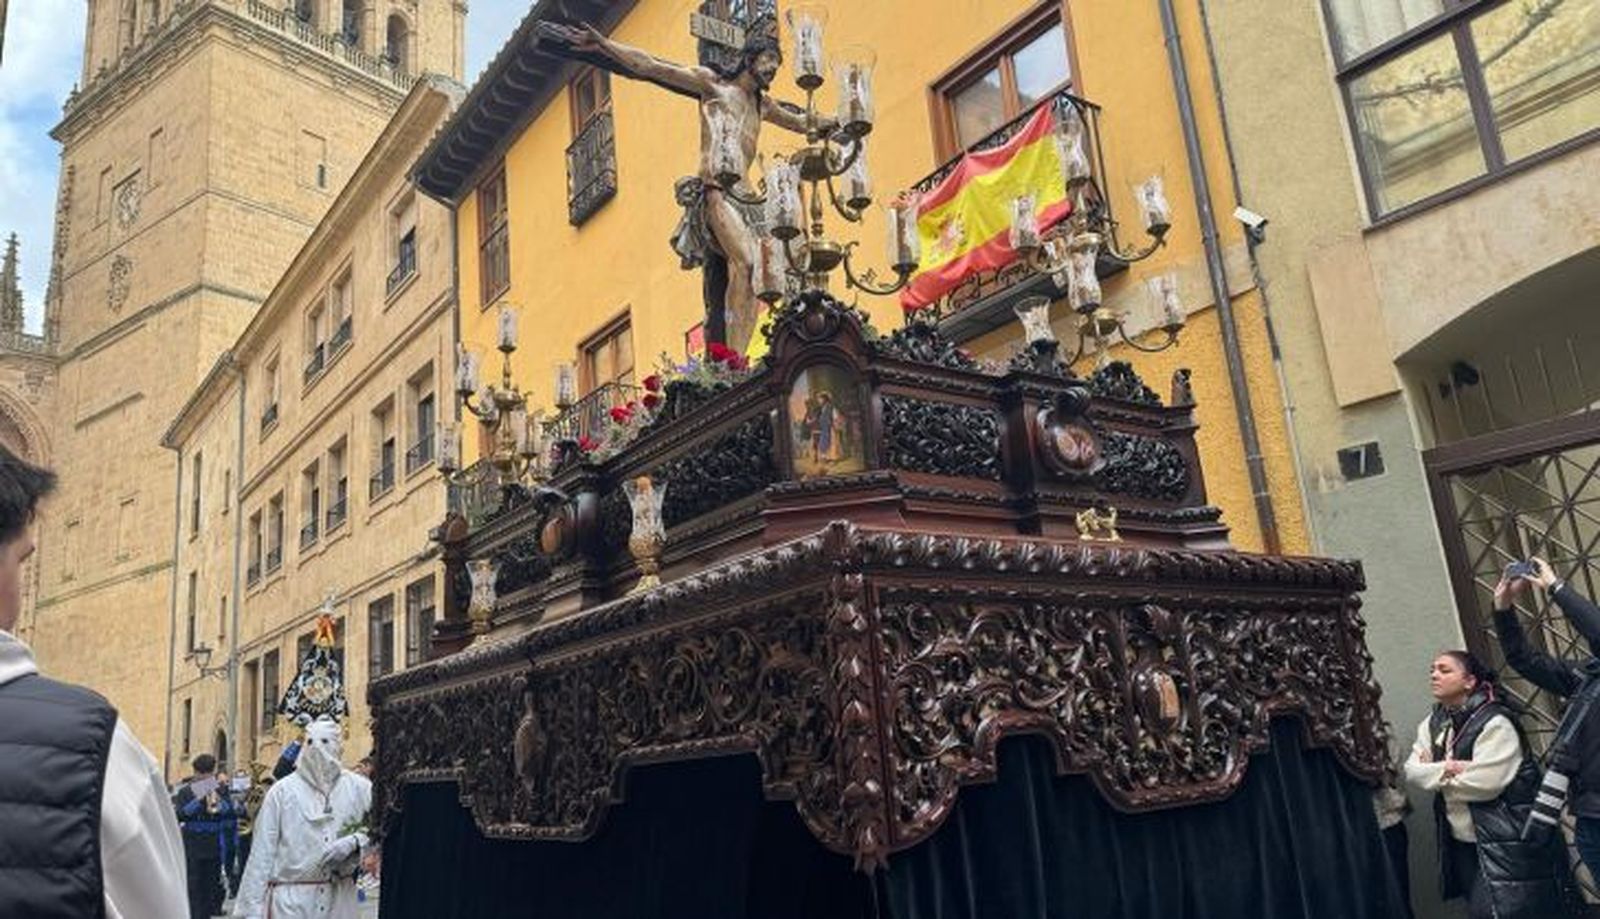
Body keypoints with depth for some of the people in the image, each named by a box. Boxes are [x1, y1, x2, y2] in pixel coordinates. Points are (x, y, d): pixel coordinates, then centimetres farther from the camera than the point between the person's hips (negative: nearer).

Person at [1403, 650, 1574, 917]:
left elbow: (1484, 783, -23)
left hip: (1507, 845, -7)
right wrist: (1446, 769, -19)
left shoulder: (1495, 723, -14)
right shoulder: (1432, 724, 8)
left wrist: (1433, 774, -10)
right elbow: (1412, 772, 0)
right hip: (1462, 845, 7)